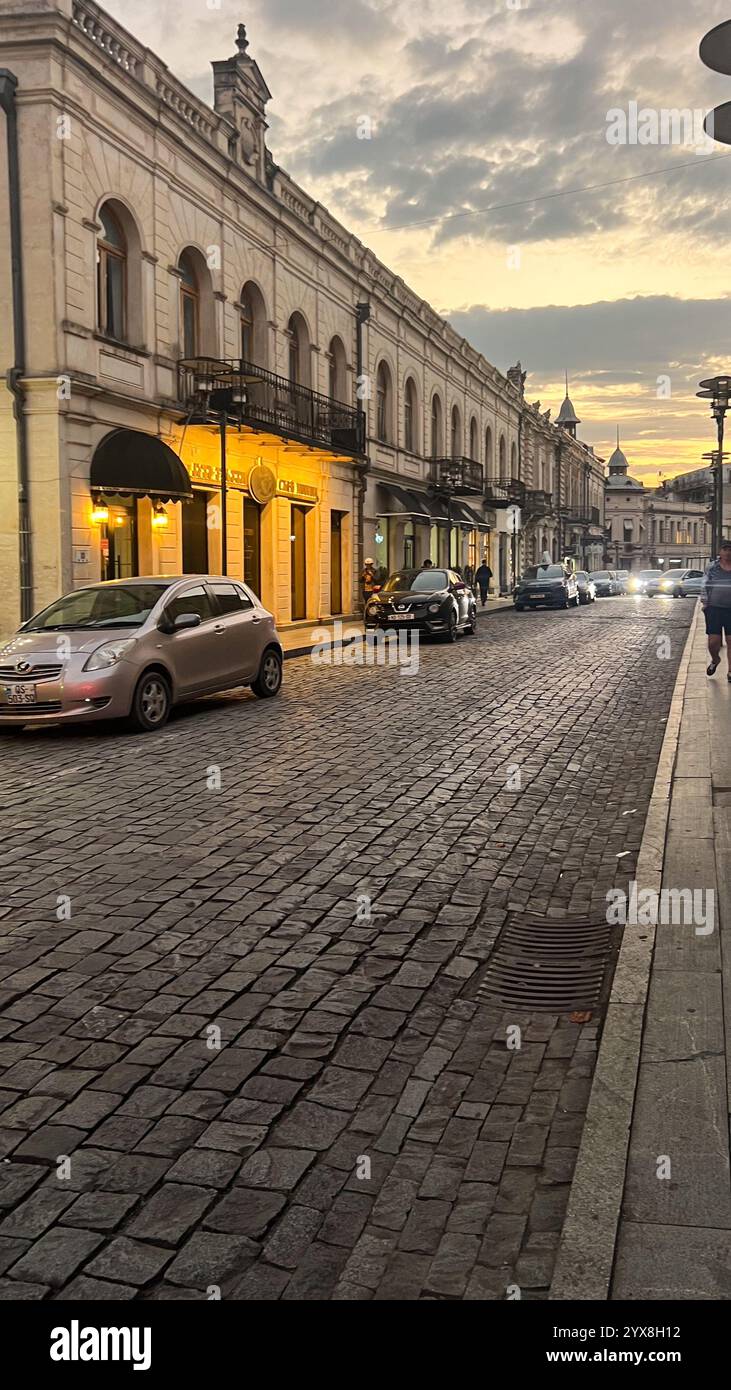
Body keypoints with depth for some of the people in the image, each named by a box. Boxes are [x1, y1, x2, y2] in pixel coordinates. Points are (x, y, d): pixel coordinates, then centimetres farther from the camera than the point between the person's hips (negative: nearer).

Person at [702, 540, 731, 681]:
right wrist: (704, 602, 0)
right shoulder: (712, 568, 4)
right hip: (714, 608, 0)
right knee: (713, 641, -3)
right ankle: (715, 660, 30)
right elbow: (705, 586, 7)